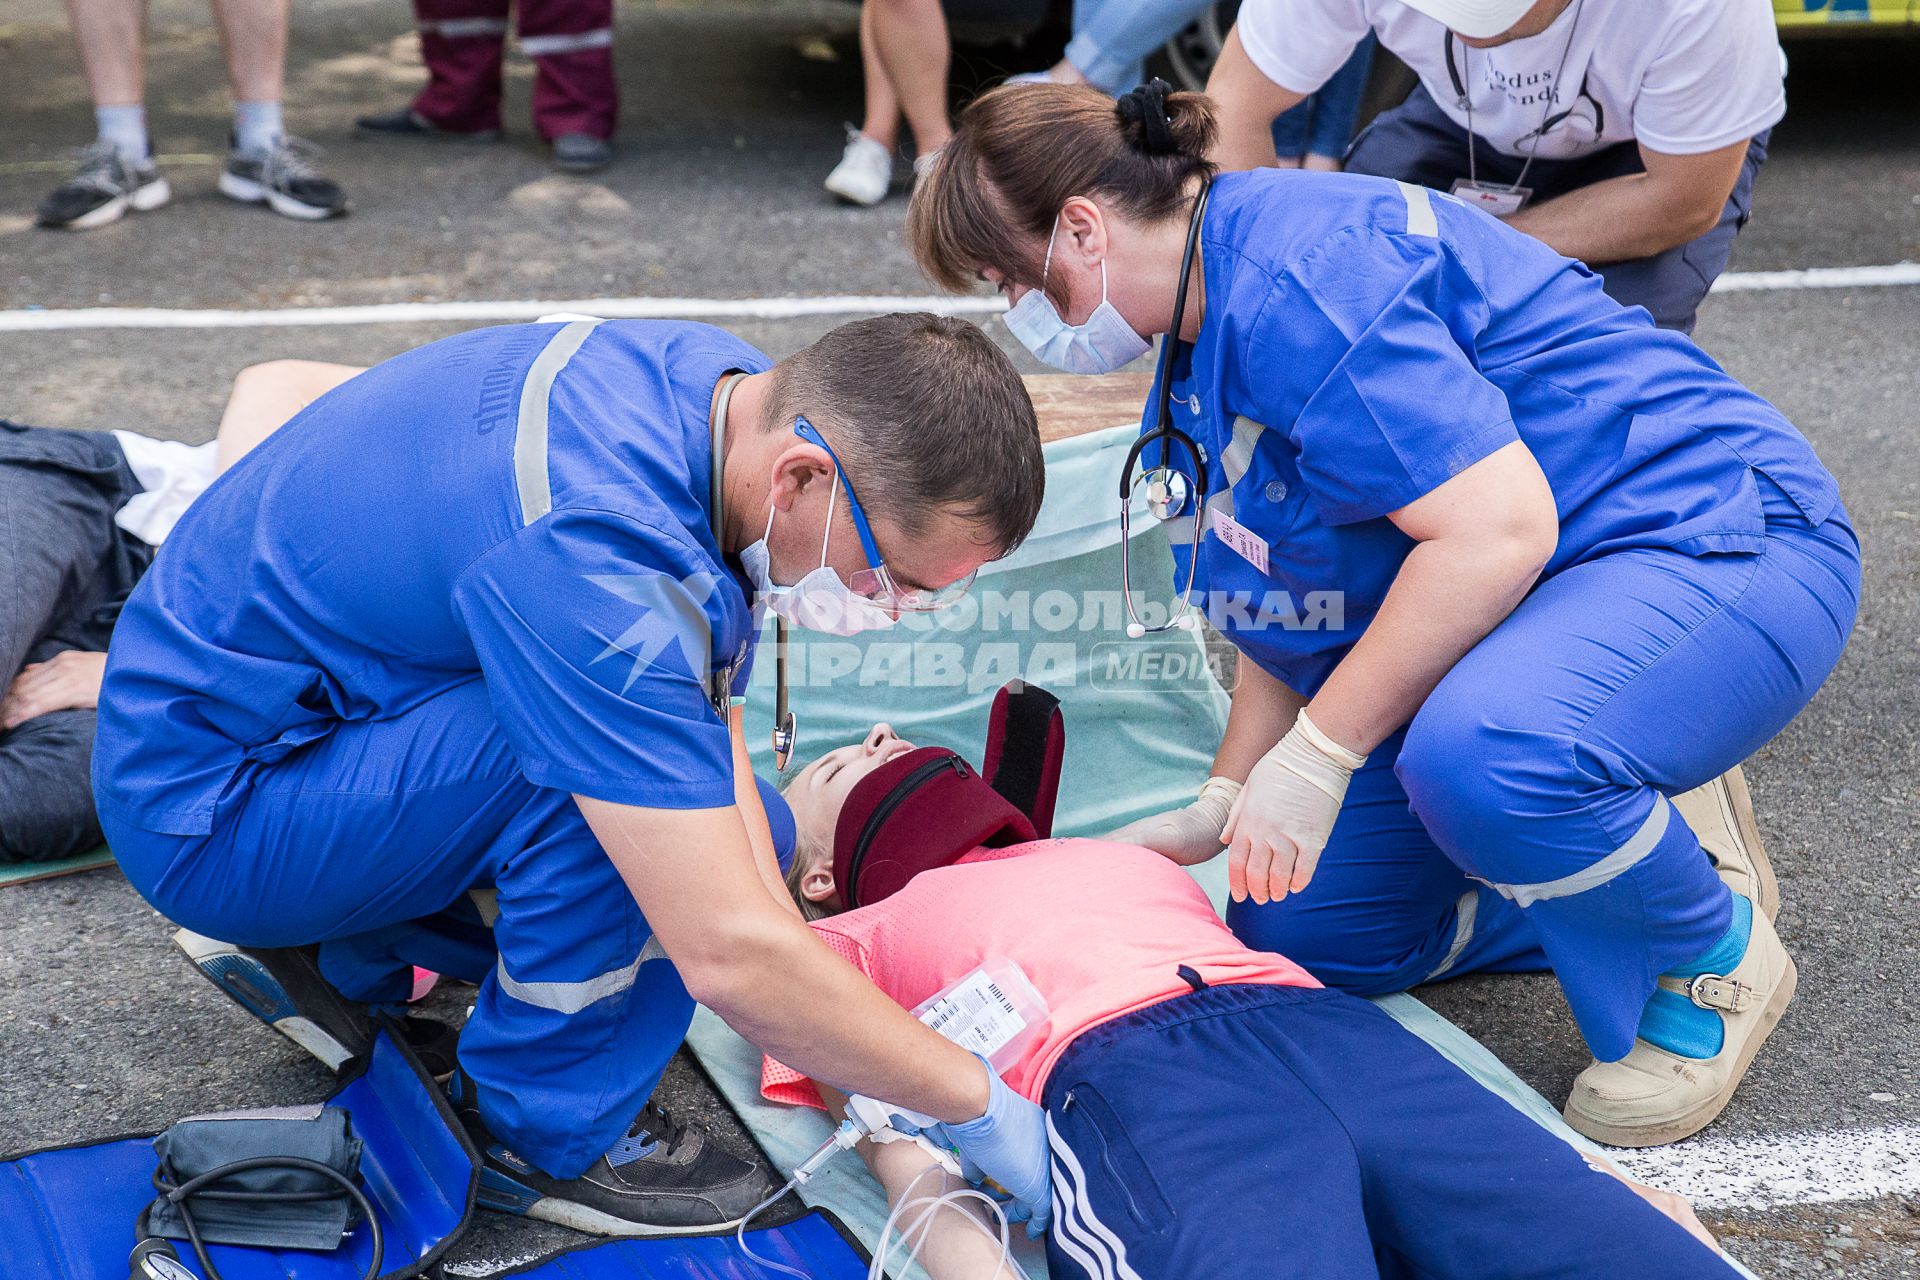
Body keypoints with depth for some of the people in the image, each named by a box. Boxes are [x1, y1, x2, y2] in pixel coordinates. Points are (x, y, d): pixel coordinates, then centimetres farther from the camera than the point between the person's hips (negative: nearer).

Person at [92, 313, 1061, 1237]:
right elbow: (728, 953, -34)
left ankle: (350, 957, 16)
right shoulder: (597, 546, -36)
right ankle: (547, 1131, -8)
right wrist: (977, 1104, -22)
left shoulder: (716, 382, -8)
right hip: (202, 811, -9)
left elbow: (707, 718, -2)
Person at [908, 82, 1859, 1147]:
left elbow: (1500, 529, -31)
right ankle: (1627, 840, 17)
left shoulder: (1294, 275, -23)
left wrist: (1313, 760, -25)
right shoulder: (1203, 340, 10)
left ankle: (1714, 956, -8)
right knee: (1293, 935, 3)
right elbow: (1287, 614, 14)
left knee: (1481, 756, -40)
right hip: (1483, 629, 10)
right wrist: (1223, 807, 3)